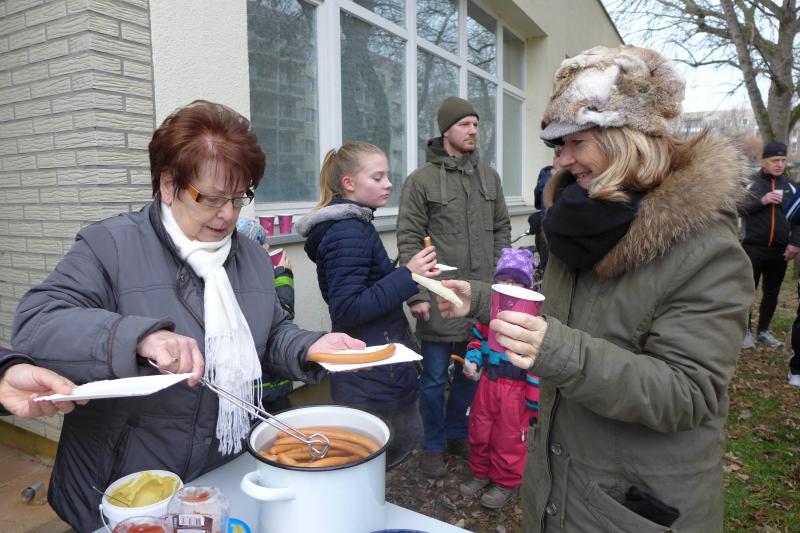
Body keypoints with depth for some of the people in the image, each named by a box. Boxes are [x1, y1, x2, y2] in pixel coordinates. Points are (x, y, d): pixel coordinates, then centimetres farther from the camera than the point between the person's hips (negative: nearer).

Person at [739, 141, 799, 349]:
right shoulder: (751, 183, -2)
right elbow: (737, 208, -11)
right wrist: (761, 201, -21)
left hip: (779, 250, 4)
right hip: (753, 248, -4)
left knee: (772, 293, 12)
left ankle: (763, 330, 25)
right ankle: (745, 331, 13)